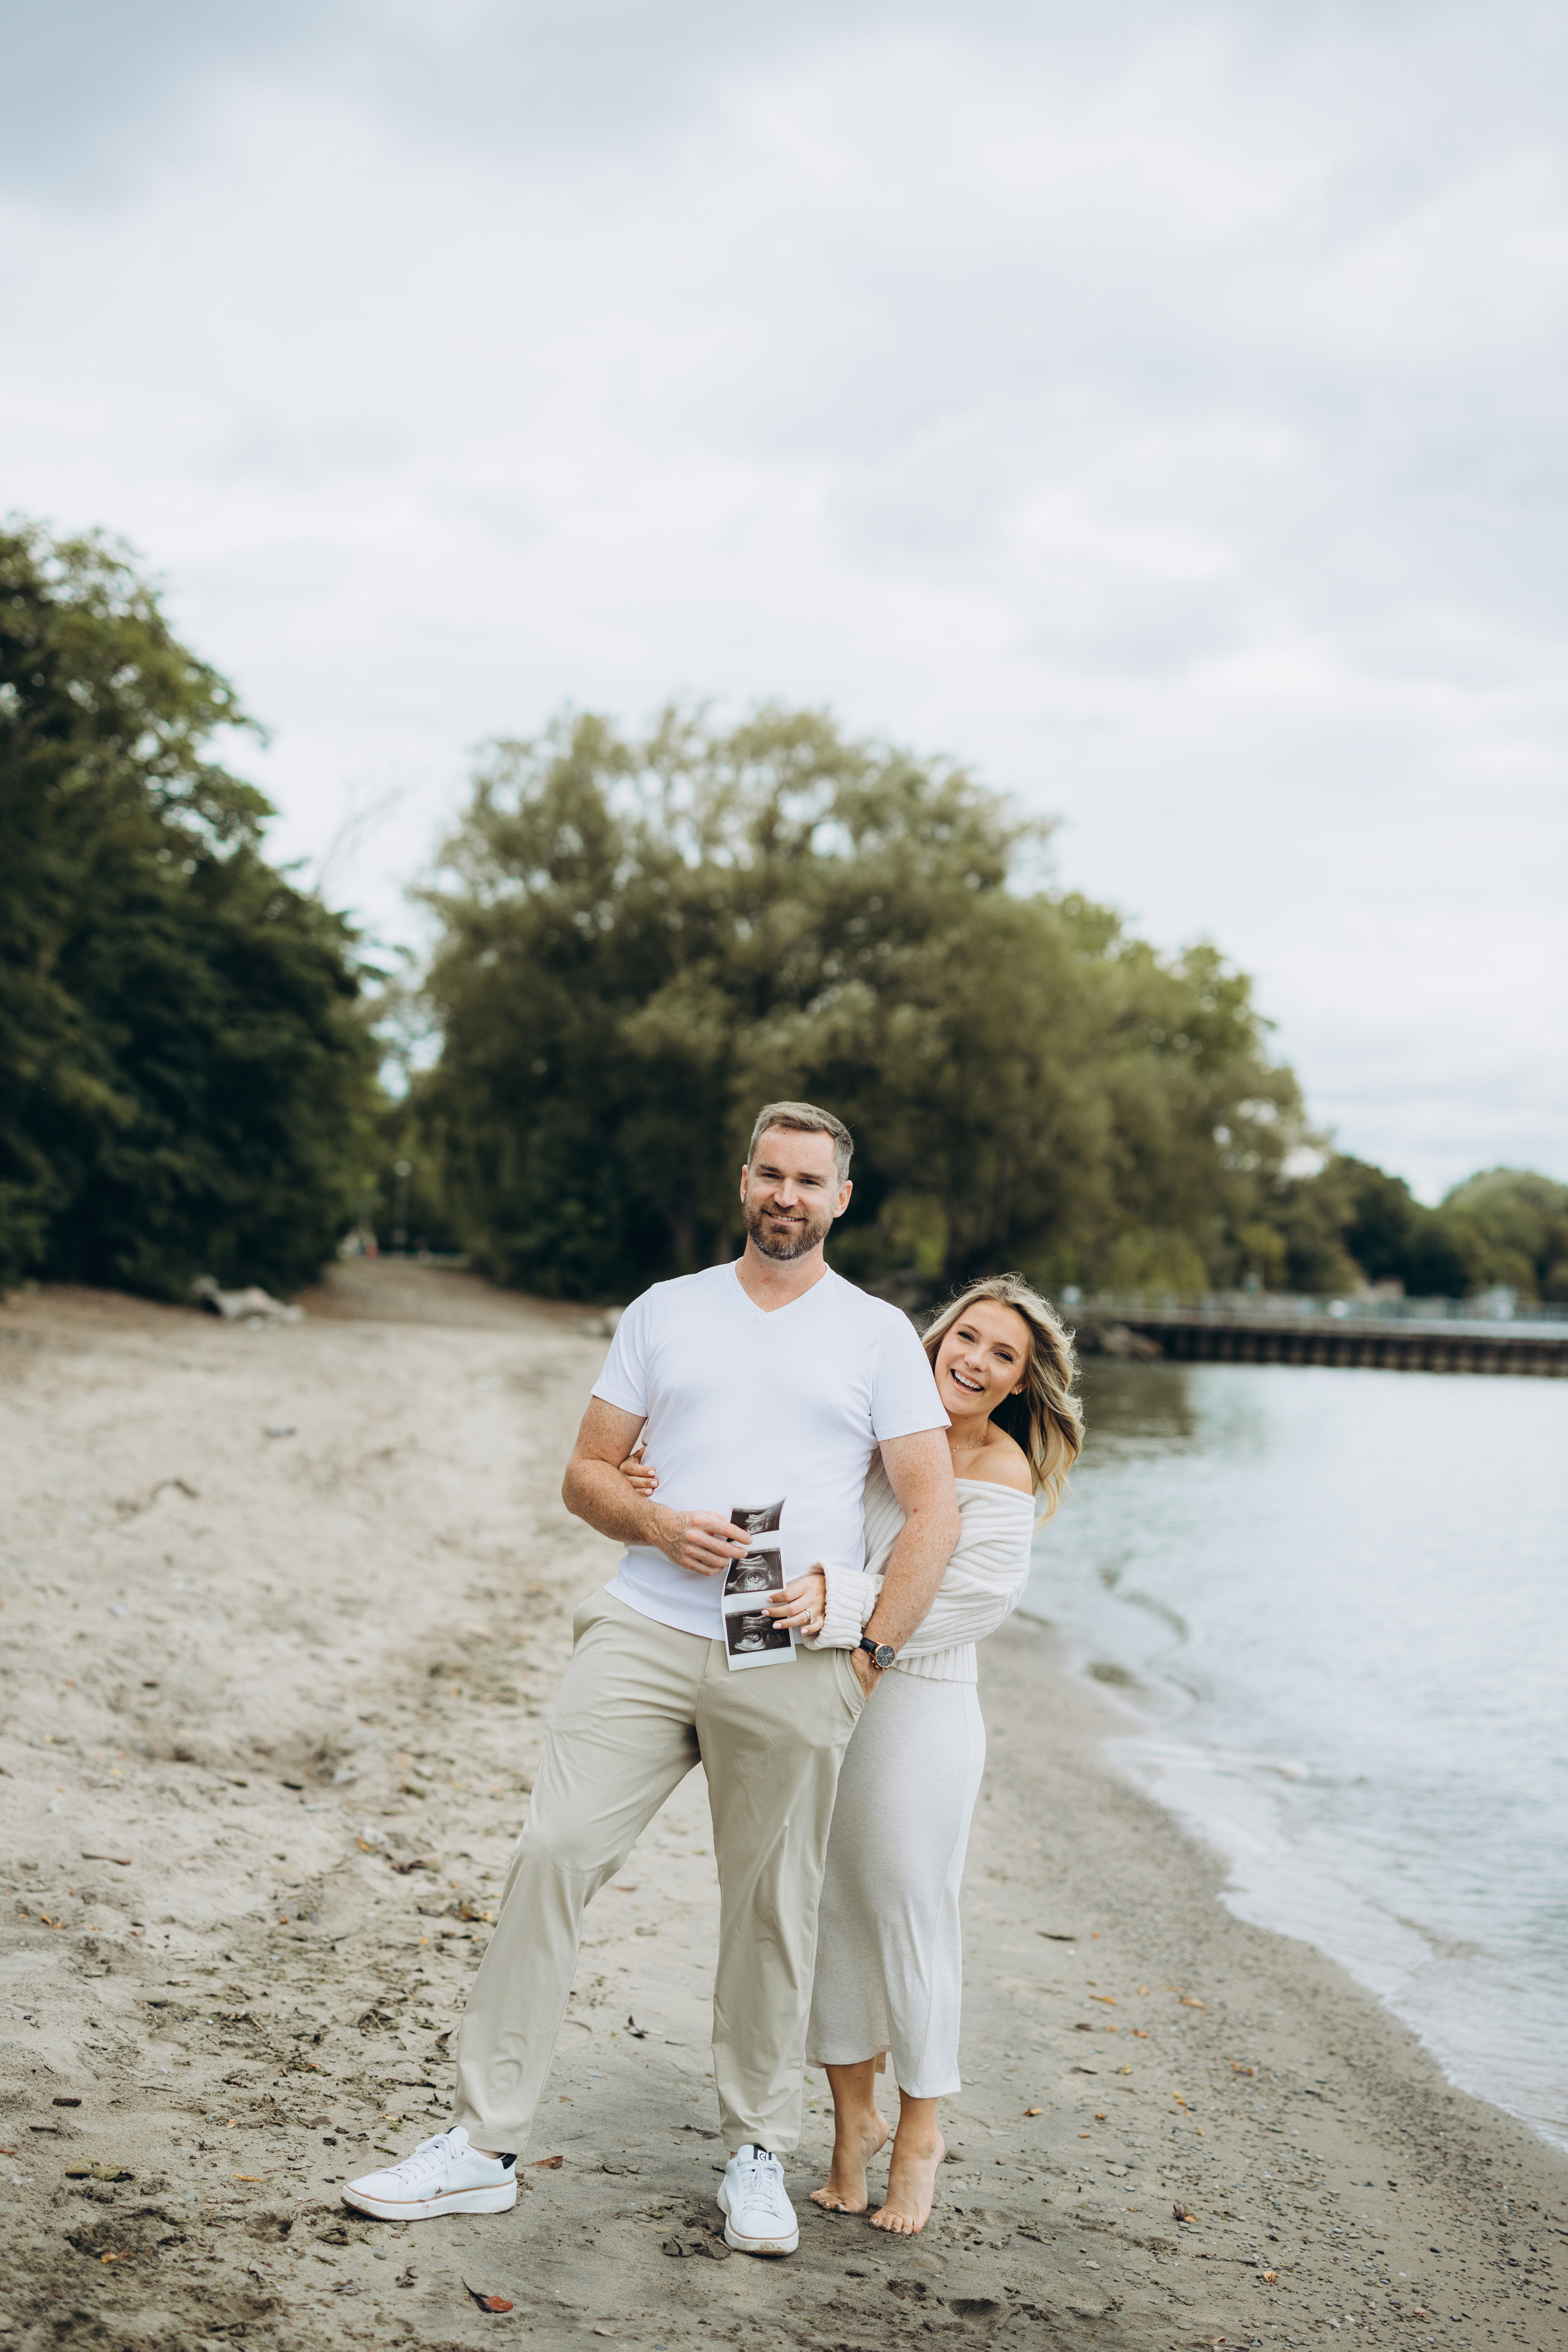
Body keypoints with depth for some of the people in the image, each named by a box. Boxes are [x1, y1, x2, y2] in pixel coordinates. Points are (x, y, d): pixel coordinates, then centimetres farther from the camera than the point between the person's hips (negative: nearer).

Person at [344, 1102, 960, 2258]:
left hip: (791, 1663, -1)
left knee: (774, 1907, 4)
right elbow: (586, 1471, 14)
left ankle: (758, 2153, 21)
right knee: (554, 1851, -8)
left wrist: (872, 1652, -4)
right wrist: (658, 1524, -7)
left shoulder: (878, 1334, 8)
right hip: (645, 1631, 1)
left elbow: (935, 1509, 4)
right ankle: (484, 2142, 0)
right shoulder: (666, 1311, 14)